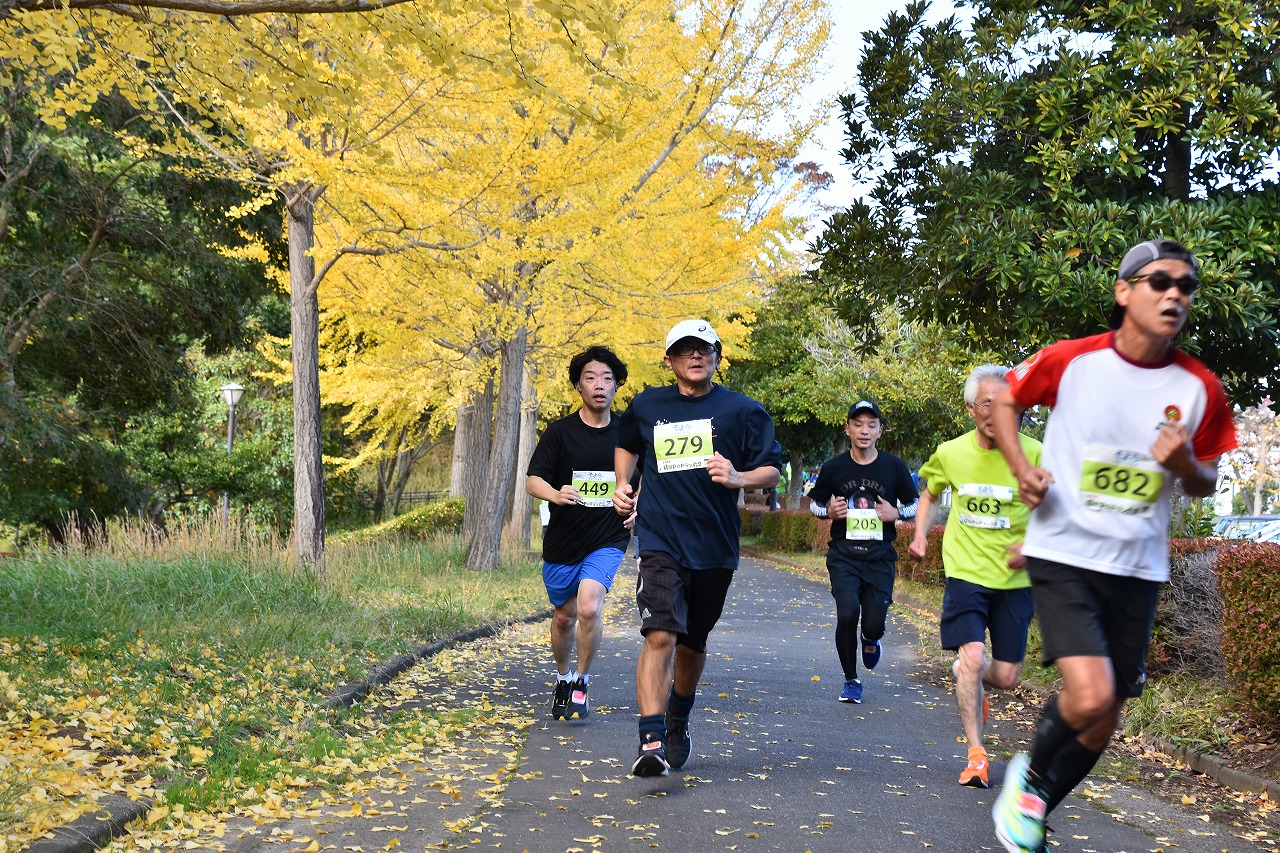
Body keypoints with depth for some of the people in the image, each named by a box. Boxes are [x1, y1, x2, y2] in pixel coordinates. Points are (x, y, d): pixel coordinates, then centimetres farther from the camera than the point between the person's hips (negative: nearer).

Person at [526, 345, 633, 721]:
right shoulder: (560, 431, -4)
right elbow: (532, 480, -8)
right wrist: (556, 495, -29)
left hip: (608, 539, -1)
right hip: (562, 540, 1)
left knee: (589, 608, -21)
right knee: (564, 616, 14)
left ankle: (581, 683, -1)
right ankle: (563, 680, 39)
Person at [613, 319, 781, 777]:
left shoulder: (742, 410, 1)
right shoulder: (646, 406, 7)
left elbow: (772, 471, 1)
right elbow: (627, 444, 29)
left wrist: (738, 478, -18)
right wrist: (622, 484, 13)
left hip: (714, 549, 1)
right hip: (660, 543, -1)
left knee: (692, 643, 16)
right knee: (660, 635, -19)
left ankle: (678, 723, 41)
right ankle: (651, 743, -23)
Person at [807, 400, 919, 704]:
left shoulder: (894, 467, -1)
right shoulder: (833, 468, -1)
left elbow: (916, 505, 11)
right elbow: (814, 502, 13)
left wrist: (896, 513, -9)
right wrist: (829, 511, -8)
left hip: (880, 557, 0)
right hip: (844, 556, 0)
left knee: (874, 624, -6)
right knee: (847, 613, -18)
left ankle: (870, 640, 36)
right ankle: (851, 680, 5)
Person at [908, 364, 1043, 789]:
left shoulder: (1032, 454, -9)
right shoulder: (950, 453, -2)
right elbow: (929, 494, 20)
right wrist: (920, 535, 4)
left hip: (1014, 579, 0)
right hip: (966, 573, 0)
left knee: (1006, 676, 5)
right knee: (973, 657, -18)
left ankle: (968, 678, 42)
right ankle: (976, 754, -6)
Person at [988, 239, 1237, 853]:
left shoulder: (1201, 389, -3)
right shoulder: (1071, 360, -9)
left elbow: (1204, 486, 9)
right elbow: (1006, 397, 10)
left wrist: (1184, 464, -14)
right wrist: (1021, 468, -5)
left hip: (1137, 570, 4)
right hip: (1062, 554, -4)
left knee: (1102, 726, 10)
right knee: (1089, 697, -23)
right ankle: (1029, 776, 10)